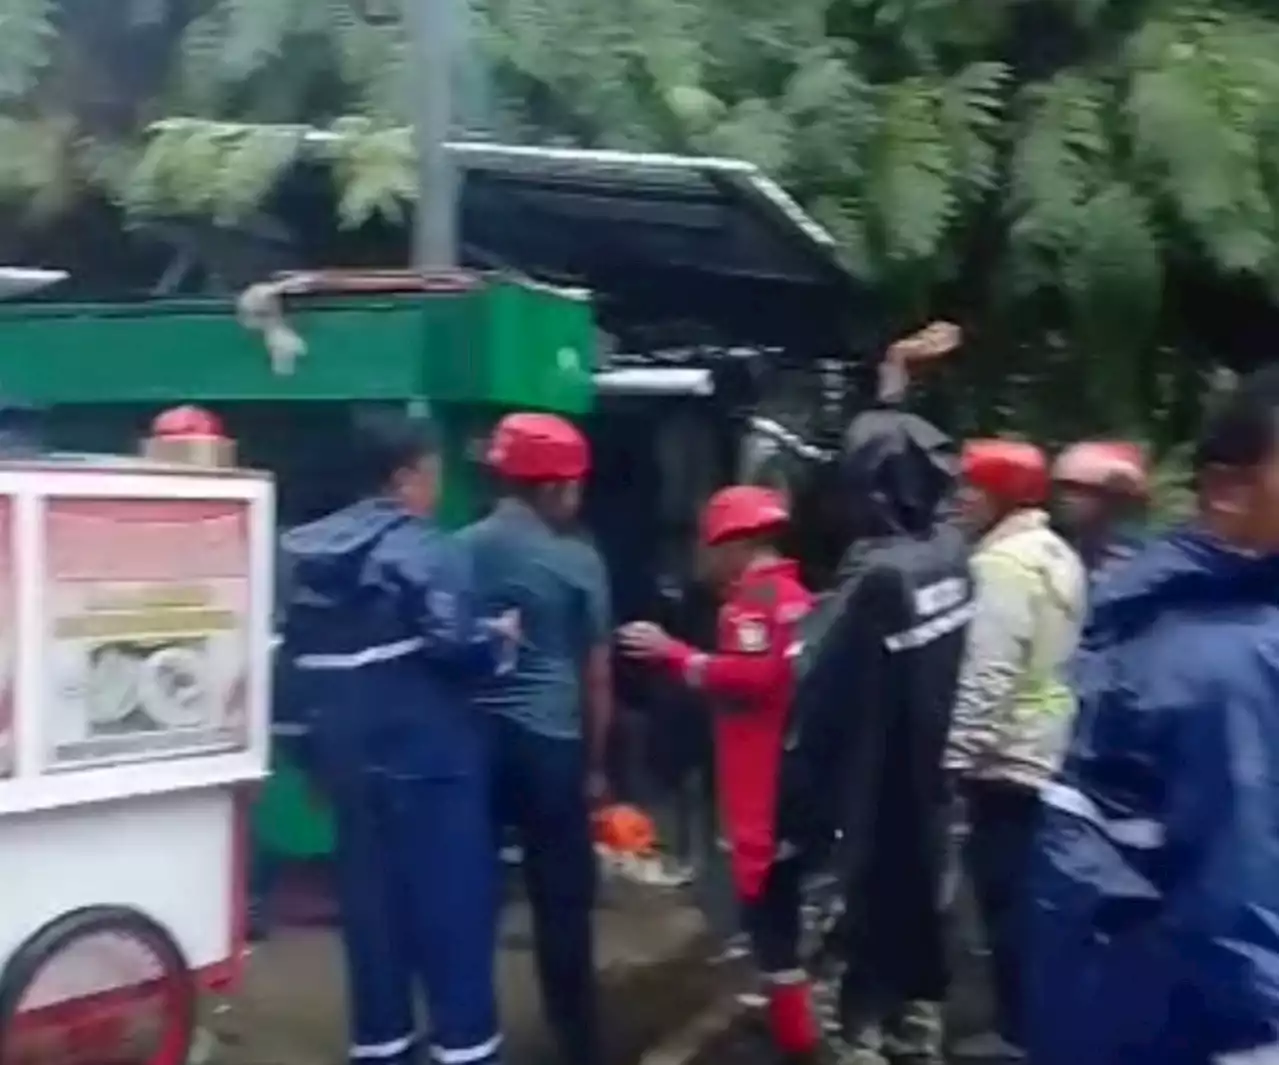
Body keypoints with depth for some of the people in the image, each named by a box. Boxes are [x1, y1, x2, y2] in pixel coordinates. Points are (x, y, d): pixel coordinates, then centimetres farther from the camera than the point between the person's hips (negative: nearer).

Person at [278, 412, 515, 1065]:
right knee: (452, 898, 1)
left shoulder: (305, 551, 11)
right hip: (425, 752, -7)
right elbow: (454, 651, -21)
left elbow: (296, 652, 15)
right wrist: (499, 639, -1)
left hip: (345, 749, 7)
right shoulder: (426, 551, -13)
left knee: (370, 899, 13)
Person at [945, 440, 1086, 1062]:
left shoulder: (1002, 562, -18)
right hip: (1053, 752, 9)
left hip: (1008, 760, -9)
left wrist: (961, 753, -18)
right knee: (1033, 895, 17)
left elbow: (989, 671, -23)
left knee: (1004, 896, 0)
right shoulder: (1059, 555, 12)